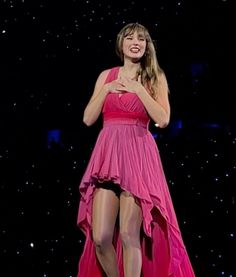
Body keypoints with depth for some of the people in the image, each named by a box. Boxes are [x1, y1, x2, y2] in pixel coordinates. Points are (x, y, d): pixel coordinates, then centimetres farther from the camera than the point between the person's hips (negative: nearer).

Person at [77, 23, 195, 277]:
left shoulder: (155, 78, 7)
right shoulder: (107, 76, 14)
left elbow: (163, 119, -7)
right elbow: (88, 119, 9)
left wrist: (138, 89, -8)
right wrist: (107, 89, -1)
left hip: (137, 156, -3)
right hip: (108, 155, 3)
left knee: (129, 235, -9)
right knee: (100, 237, -4)